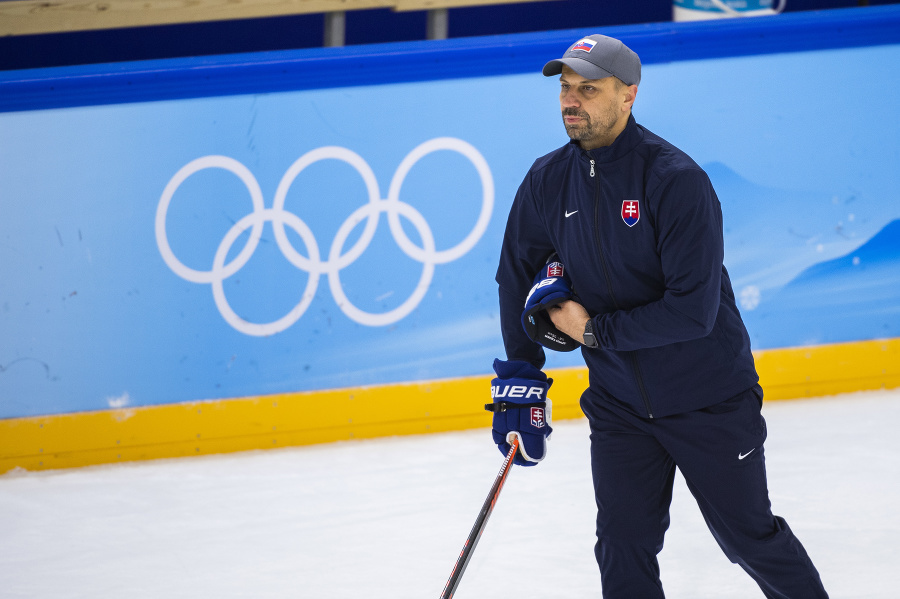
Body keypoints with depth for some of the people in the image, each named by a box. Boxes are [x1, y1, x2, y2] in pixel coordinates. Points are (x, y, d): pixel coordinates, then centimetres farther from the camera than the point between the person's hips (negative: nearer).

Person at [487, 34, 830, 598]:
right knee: (624, 550, 0)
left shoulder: (676, 179, -23)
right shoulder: (549, 181, -3)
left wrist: (592, 329, -20)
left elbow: (692, 312, -27)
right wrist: (520, 379, 5)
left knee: (750, 537, 8)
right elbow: (518, 275, 11)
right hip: (619, 400, 5)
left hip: (709, 397, -5)